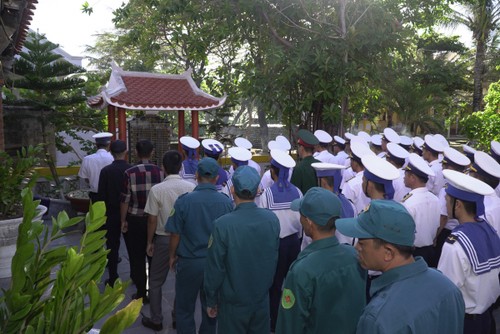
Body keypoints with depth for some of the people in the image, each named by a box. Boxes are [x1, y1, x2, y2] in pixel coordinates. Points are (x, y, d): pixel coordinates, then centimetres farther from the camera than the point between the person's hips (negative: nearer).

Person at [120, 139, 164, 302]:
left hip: (135, 221, -2)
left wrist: (123, 221, 1)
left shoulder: (130, 173, -15)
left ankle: (141, 294, 22)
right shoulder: (160, 172, -9)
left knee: (137, 258, 12)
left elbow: (125, 200, -11)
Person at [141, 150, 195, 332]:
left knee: (155, 281, 16)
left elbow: (152, 220, -8)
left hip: (164, 239, -2)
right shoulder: (191, 187, -8)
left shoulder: (156, 189, -13)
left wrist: (149, 242, 6)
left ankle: (156, 320, 25)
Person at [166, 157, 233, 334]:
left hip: (189, 262, -2)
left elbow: (175, 235, -10)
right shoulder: (227, 202, -12)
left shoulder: (184, 201, -17)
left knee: (185, 308, 16)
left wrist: (172, 256, 9)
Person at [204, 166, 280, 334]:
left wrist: (211, 301, -2)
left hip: (233, 302, -3)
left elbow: (214, 268, -15)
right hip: (262, 299, 3)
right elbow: (274, 258, 0)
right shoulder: (272, 219, -14)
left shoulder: (222, 225, -24)